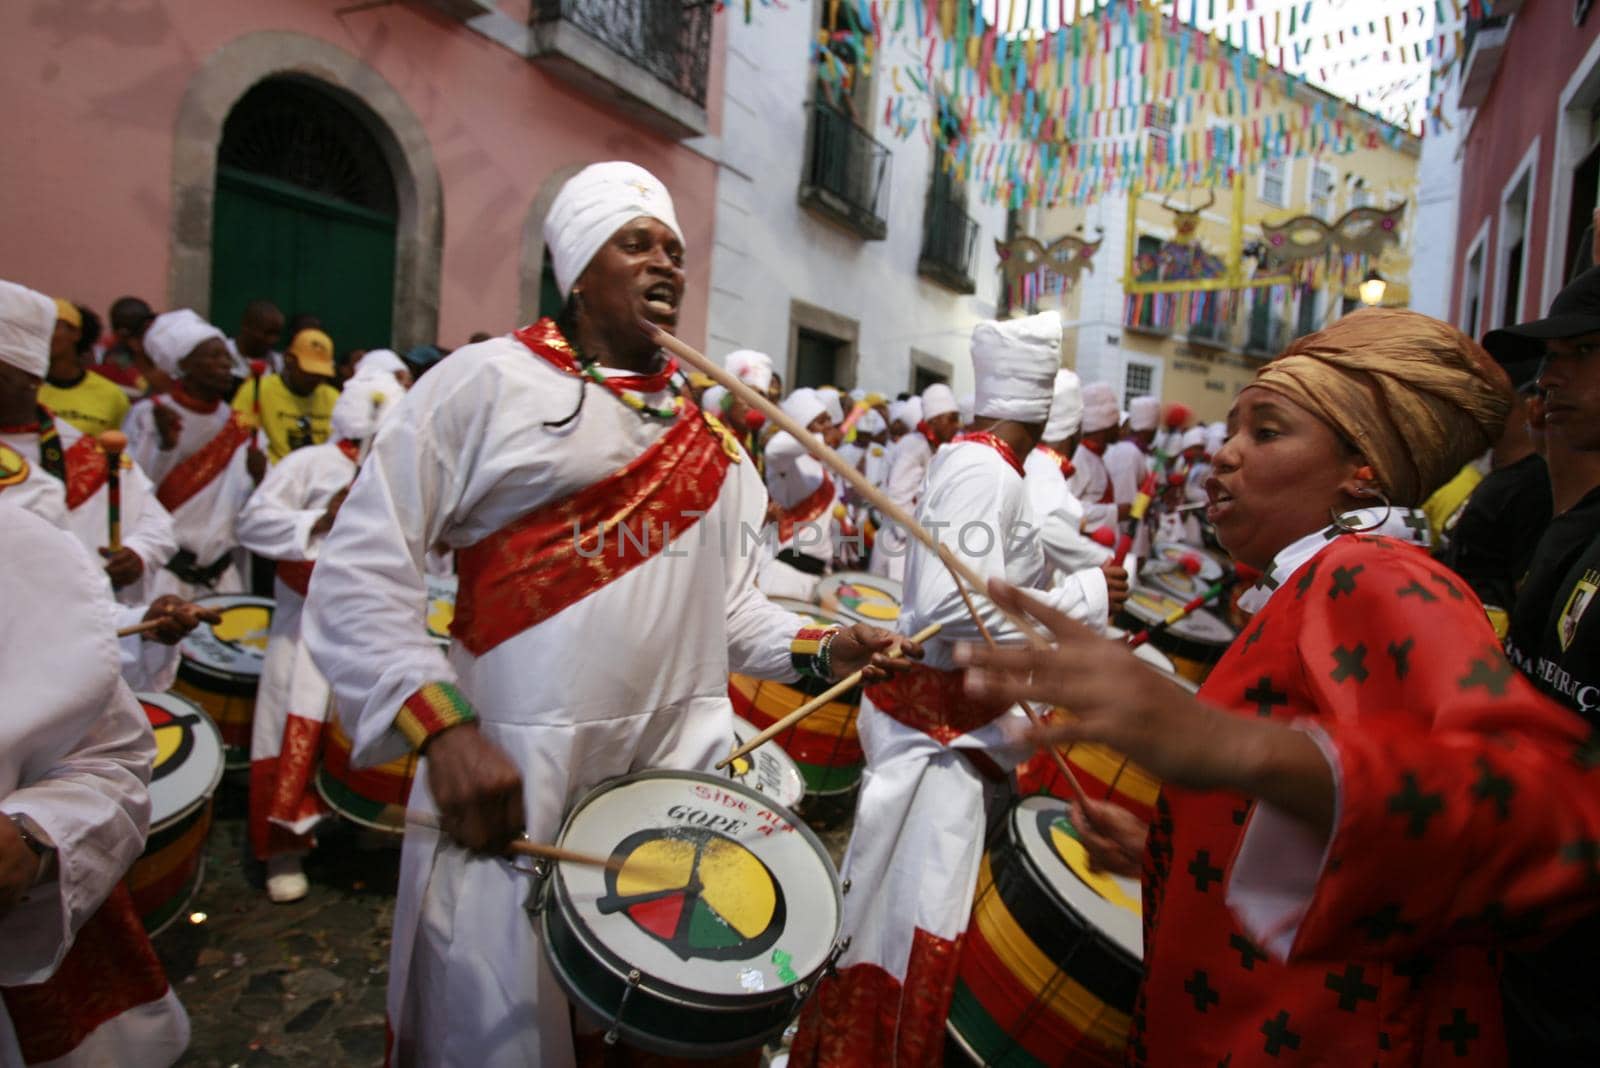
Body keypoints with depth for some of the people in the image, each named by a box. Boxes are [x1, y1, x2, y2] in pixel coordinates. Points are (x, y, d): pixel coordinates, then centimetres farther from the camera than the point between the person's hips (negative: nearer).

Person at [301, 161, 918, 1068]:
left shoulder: (706, 427, 12)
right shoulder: (487, 382, -5)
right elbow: (359, 574, -10)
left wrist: (813, 650, 0)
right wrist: (443, 728, -21)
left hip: (687, 764, 5)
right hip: (515, 774, -4)